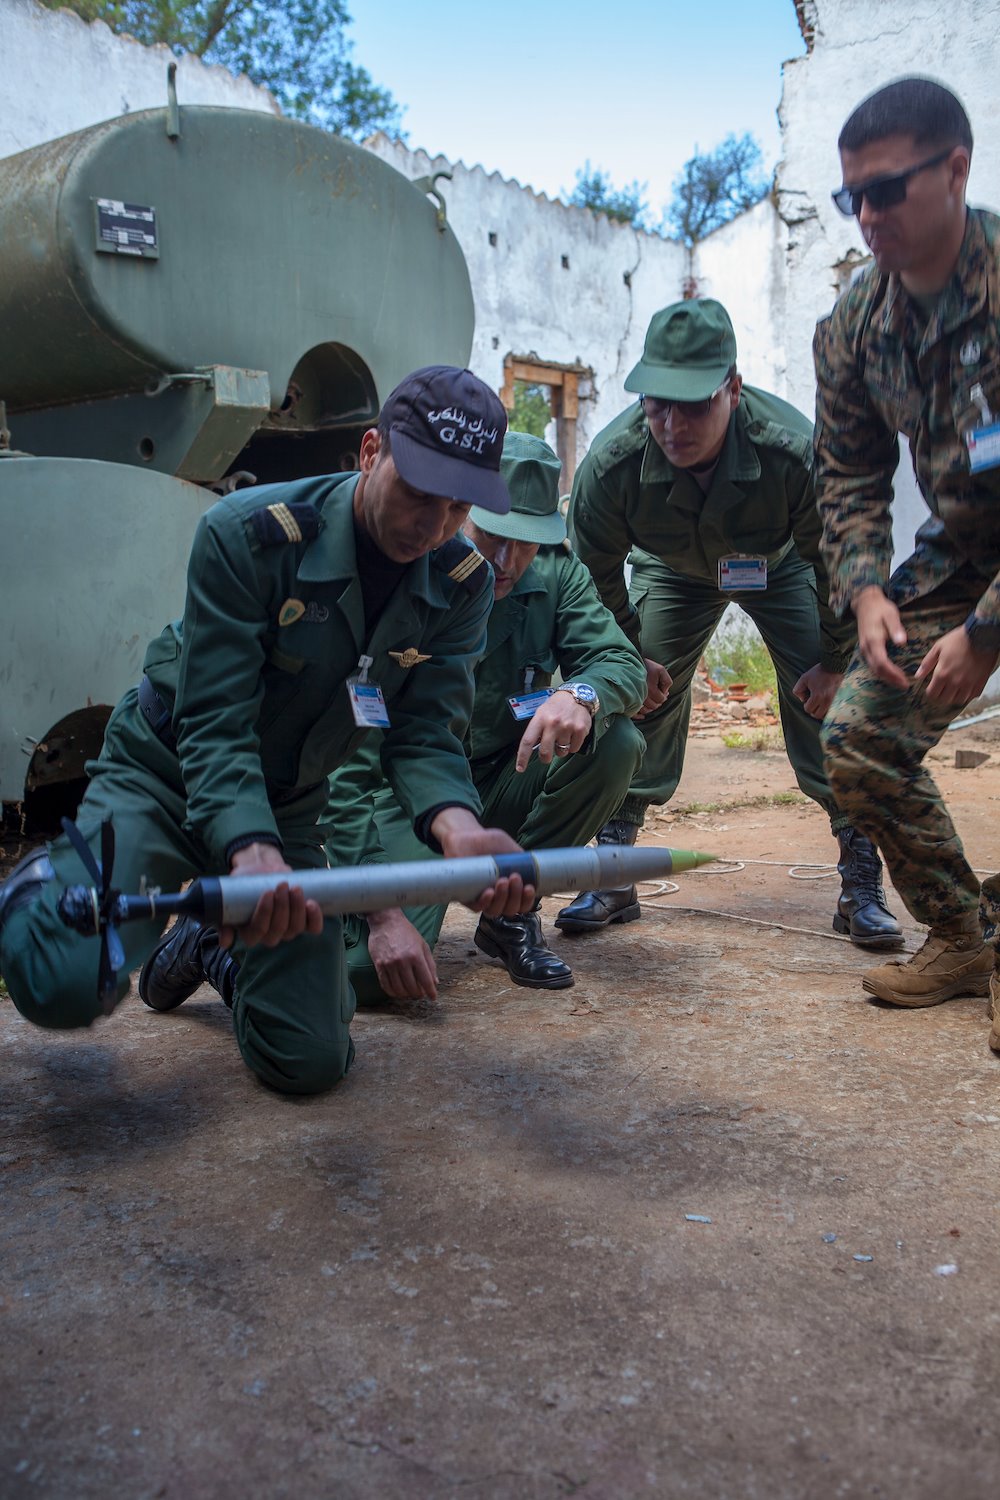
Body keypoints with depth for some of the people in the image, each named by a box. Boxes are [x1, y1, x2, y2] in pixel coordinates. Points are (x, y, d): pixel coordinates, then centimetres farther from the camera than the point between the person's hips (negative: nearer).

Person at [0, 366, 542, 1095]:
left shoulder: (462, 584, -11)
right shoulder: (248, 534, -24)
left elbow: (426, 737, -15)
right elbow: (215, 726, -27)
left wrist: (461, 829, -38)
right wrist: (250, 853, -45)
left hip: (289, 807, 4)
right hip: (164, 777, -4)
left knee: (312, 1061, 0)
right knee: (67, 986, -28)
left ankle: (211, 945, 31)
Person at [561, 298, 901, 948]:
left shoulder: (795, 450, -39)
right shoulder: (612, 461, -34)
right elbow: (595, 573, -14)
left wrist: (833, 661, -15)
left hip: (781, 567, -1)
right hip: (673, 572, 2)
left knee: (823, 705, -12)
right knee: (641, 701, -8)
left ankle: (862, 885, -1)